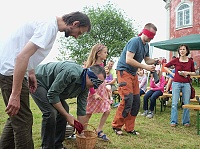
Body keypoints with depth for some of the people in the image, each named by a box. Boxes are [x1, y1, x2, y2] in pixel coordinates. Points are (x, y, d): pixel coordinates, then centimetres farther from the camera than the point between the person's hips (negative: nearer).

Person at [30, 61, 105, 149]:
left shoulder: (85, 87, -7)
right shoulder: (71, 73, -35)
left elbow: (81, 110, 1)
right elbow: (52, 95, -30)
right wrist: (67, 116, -24)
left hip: (50, 86, 9)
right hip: (37, 80, -9)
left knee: (64, 109, 3)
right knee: (51, 112, -21)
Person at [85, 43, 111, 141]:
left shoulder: (102, 64, 6)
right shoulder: (92, 66, -18)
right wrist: (94, 93, -22)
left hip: (102, 90, 8)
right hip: (93, 90, -7)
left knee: (107, 111, 4)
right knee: (88, 113, 4)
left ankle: (99, 130, 19)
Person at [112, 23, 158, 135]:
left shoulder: (146, 45, 13)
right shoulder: (135, 41, -15)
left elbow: (147, 60, 20)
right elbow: (128, 60, -23)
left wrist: (156, 61, -2)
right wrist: (146, 67, -23)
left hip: (133, 73, 9)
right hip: (124, 71, -9)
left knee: (136, 102, 5)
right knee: (127, 100, -15)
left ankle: (129, 128, 15)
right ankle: (116, 126, 1)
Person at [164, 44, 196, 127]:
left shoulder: (190, 62, 2)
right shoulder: (175, 60, 0)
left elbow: (194, 73, 12)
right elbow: (166, 66, 12)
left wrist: (188, 73, -7)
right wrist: (172, 73, 1)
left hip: (186, 84, 1)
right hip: (176, 83, -1)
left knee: (186, 103, 6)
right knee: (174, 103, -1)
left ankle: (186, 121, 19)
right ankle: (173, 121, 9)